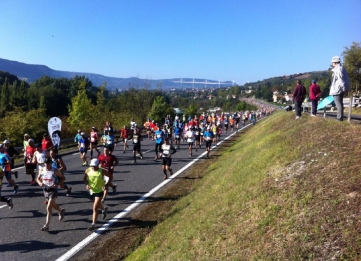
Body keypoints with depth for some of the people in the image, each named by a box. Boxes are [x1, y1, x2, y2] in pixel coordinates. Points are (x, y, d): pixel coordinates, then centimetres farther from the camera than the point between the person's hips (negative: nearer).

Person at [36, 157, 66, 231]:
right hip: (45, 190, 6)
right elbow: (38, 178, 12)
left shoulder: (55, 171, -15)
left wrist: (57, 184, -21)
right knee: (53, 205, 24)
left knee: (49, 208, -10)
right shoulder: (42, 170, -2)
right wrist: (40, 183, -11)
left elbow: (63, 178, -6)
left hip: (53, 190, -6)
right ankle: (61, 211, 55)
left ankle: (46, 226, -3)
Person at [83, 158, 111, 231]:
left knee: (95, 208, -9)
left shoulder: (102, 171, -18)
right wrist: (86, 184, -16)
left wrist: (106, 185, -18)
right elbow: (84, 179, 3)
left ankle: (93, 225, -1)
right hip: (92, 190, 5)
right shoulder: (88, 171, -9)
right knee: (97, 204, 27)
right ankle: (104, 209, 61)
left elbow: (110, 177, -7)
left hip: (99, 191, -5)